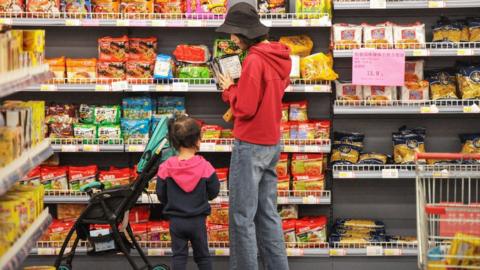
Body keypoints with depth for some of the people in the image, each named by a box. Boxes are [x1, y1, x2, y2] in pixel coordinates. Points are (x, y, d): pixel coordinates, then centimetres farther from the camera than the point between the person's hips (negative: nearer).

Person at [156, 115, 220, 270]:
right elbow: (214, 192, -3)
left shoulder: (166, 168, -10)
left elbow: (161, 195, -2)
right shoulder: (205, 167, -13)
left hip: (176, 221, 0)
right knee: (202, 255, 13)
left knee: (178, 255, 8)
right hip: (198, 220, 0)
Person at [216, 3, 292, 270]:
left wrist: (229, 88, -3)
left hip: (251, 145, -9)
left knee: (242, 216, -1)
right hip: (272, 143, 9)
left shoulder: (254, 60, -20)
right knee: (268, 213, 15)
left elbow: (244, 108, -18)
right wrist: (239, 86, 6)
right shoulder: (280, 57, 7)